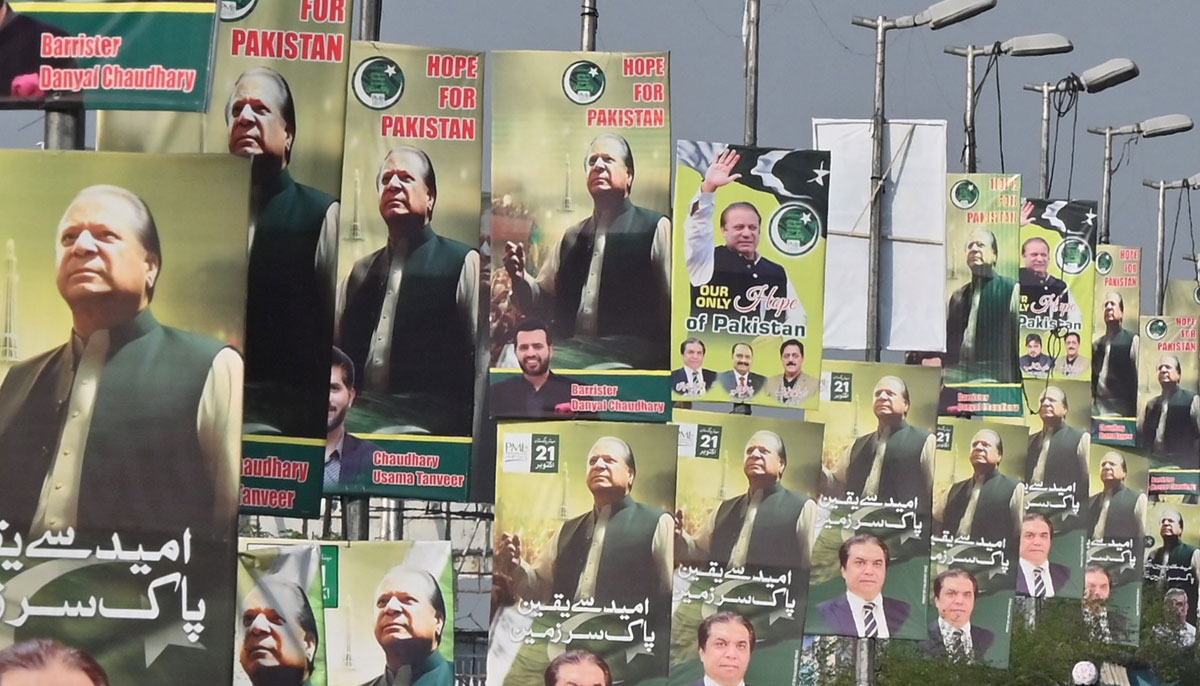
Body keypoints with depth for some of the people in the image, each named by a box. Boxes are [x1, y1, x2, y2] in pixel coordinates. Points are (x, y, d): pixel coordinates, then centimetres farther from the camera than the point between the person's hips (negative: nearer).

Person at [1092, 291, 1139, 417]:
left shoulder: (1132, 340, -2)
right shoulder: (1096, 344, 16)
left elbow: (1138, 378, -7)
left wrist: (1135, 412, -14)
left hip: (1121, 410, -5)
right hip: (1097, 407, 5)